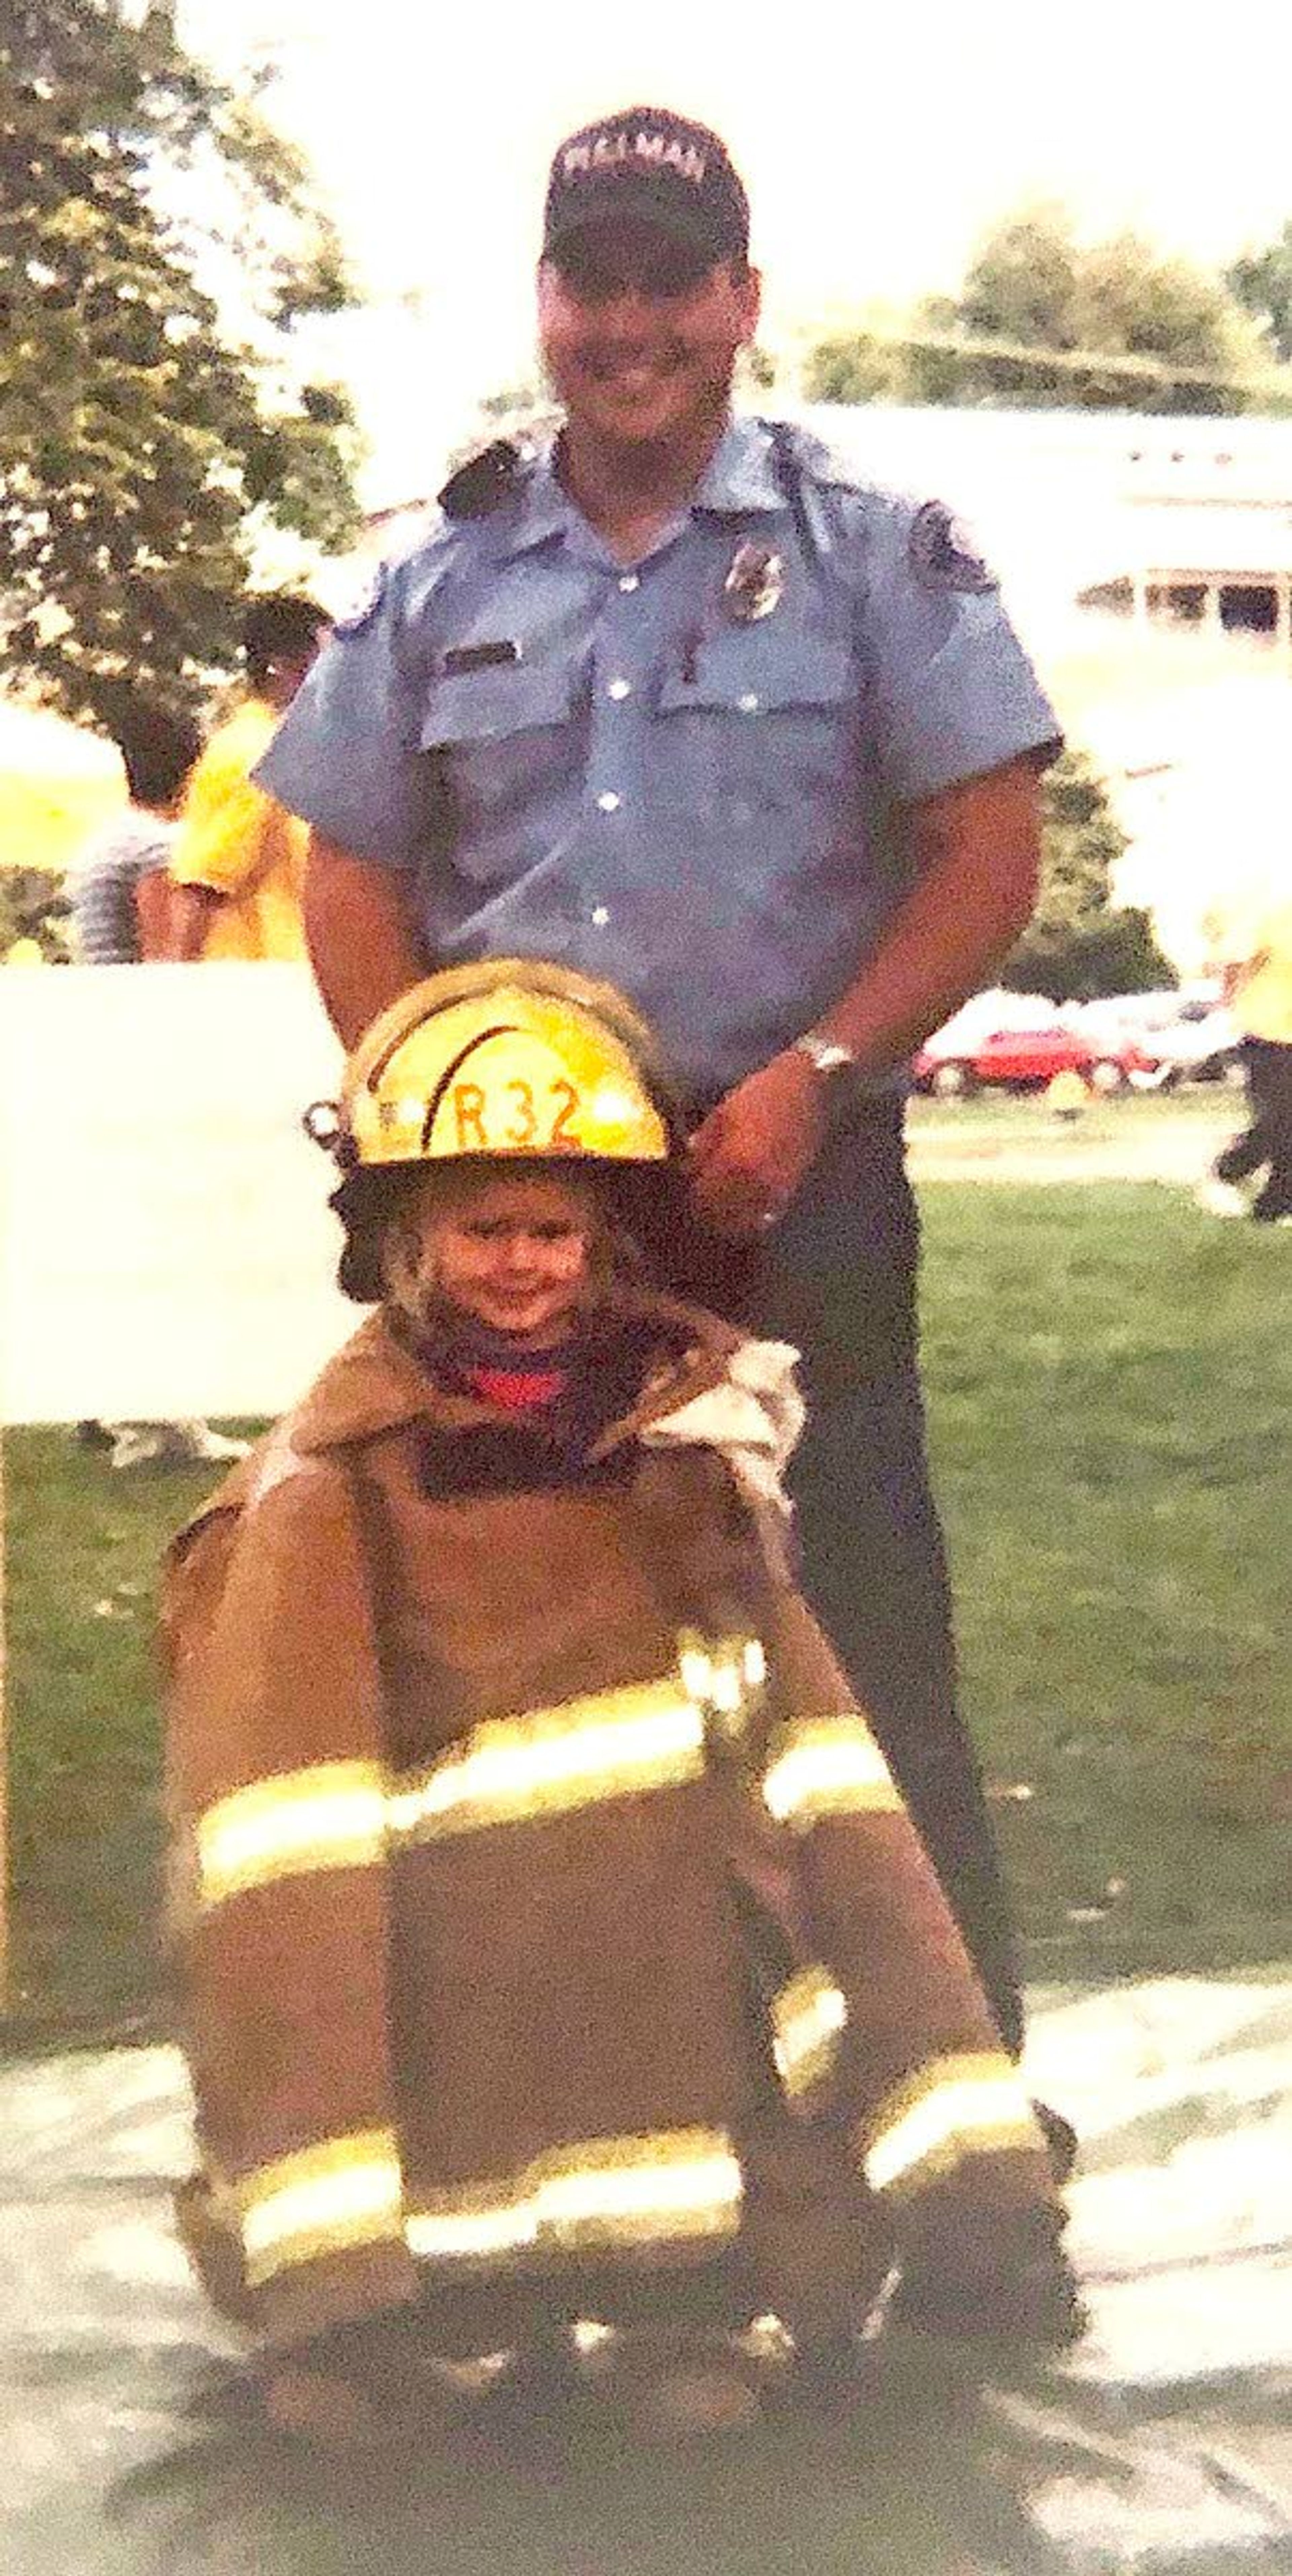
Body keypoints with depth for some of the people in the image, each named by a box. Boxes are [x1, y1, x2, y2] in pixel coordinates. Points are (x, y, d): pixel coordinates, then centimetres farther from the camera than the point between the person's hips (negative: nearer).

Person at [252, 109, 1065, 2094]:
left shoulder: (876, 556, 4)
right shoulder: (443, 585, 12)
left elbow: (987, 855, -1)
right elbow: (352, 878, 13)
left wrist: (815, 1080, -12)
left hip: (793, 1179, -3)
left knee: (860, 1623, -5)